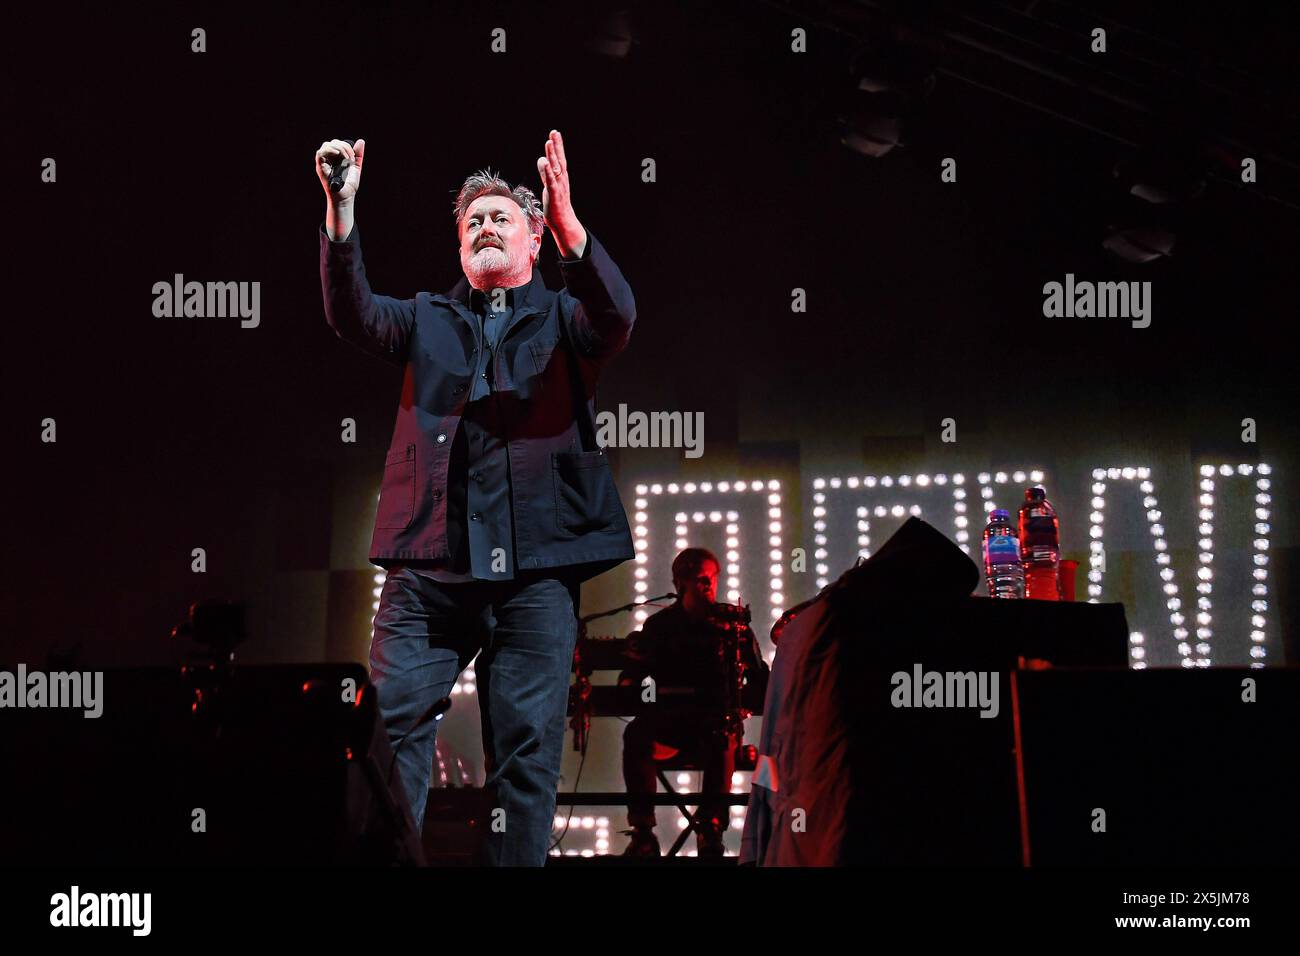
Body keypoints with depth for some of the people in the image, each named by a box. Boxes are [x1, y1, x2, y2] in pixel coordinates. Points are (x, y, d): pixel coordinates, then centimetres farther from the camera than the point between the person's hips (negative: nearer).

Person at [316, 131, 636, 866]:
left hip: (536, 565, -1)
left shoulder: (565, 319, 14)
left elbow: (617, 317, -9)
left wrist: (568, 222, -25)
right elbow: (355, 316, 0)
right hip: (430, 563, 1)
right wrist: (342, 210, -15)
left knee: (527, 747, -1)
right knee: (392, 727, -8)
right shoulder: (429, 320, 20)